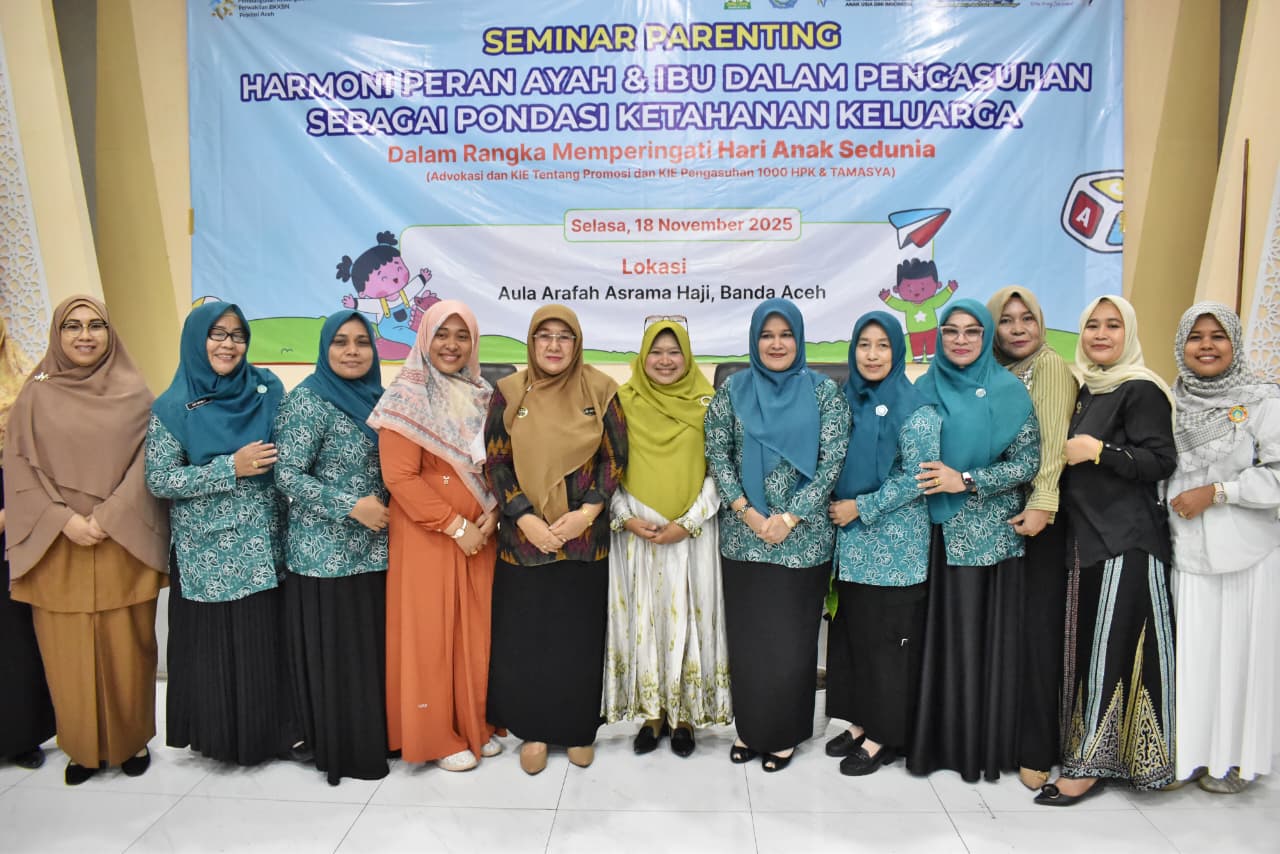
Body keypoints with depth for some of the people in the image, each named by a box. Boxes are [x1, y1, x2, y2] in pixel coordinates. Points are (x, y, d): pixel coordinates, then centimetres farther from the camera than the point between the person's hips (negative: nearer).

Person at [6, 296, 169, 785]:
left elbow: (148, 464, -2)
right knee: (69, 652, 5)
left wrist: (106, 518, -12)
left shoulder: (134, 394, 3)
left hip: (124, 544, 0)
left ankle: (132, 741, 23)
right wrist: (64, 520, -12)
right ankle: (83, 747, 23)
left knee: (126, 648, 5)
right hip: (56, 547, 1)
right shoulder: (35, 396, 4)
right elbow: (19, 468, 1)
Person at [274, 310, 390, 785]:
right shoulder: (307, 400, -11)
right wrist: (351, 506, -19)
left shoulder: (374, 397, 9)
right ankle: (344, 750, 18)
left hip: (374, 549, 6)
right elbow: (286, 475, -14)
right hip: (327, 552, -6)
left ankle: (375, 737, 27)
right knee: (336, 652, 3)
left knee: (373, 646, 13)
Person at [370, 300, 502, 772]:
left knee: (477, 629, 11)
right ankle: (437, 736, 19)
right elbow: (400, 477, -15)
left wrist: (491, 516, -5)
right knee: (430, 631, 4)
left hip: (480, 534, 5)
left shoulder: (482, 396, 9)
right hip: (428, 536, -5)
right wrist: (455, 525, -16)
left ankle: (476, 725, 27)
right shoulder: (407, 399, -9)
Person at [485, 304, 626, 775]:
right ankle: (533, 729, 25)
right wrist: (525, 517, -13)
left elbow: (616, 458, 0)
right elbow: (496, 463, -1)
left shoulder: (600, 390, -1)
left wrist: (587, 511, -12)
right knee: (525, 634, 6)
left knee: (580, 635, 8)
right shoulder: (509, 392, 0)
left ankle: (579, 729, 27)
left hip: (586, 537, 0)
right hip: (524, 537, 0)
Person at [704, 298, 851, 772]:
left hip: (803, 537, -1)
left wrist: (789, 518, -12)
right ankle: (750, 727, 26)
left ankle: (784, 732, 23)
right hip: (742, 535, 2)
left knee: (792, 636, 6)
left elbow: (833, 459, -6)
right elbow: (716, 452, 1)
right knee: (746, 634, 9)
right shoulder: (733, 389, 3)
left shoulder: (823, 390, -1)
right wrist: (746, 511, -9)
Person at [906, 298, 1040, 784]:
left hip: (989, 534, -2)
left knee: (984, 634, 2)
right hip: (937, 530, 3)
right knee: (939, 633, 5)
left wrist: (966, 481, -14)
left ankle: (987, 742, 17)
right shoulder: (925, 389, 7)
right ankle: (938, 738, 19)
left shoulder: (1008, 392, -2)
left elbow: (1028, 461, -6)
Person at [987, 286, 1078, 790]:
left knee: (1038, 626, -2)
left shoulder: (1050, 365, -6)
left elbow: (1053, 441, -16)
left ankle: (1038, 749, 8)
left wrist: (1043, 505, -24)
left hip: (1038, 517, -6)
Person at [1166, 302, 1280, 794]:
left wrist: (1216, 492, -13)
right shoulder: (1170, 402, 8)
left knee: (1236, 650, 2)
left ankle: (1233, 757, 19)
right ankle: (1187, 749, 19)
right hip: (1184, 550, 3)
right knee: (1189, 651, 6)